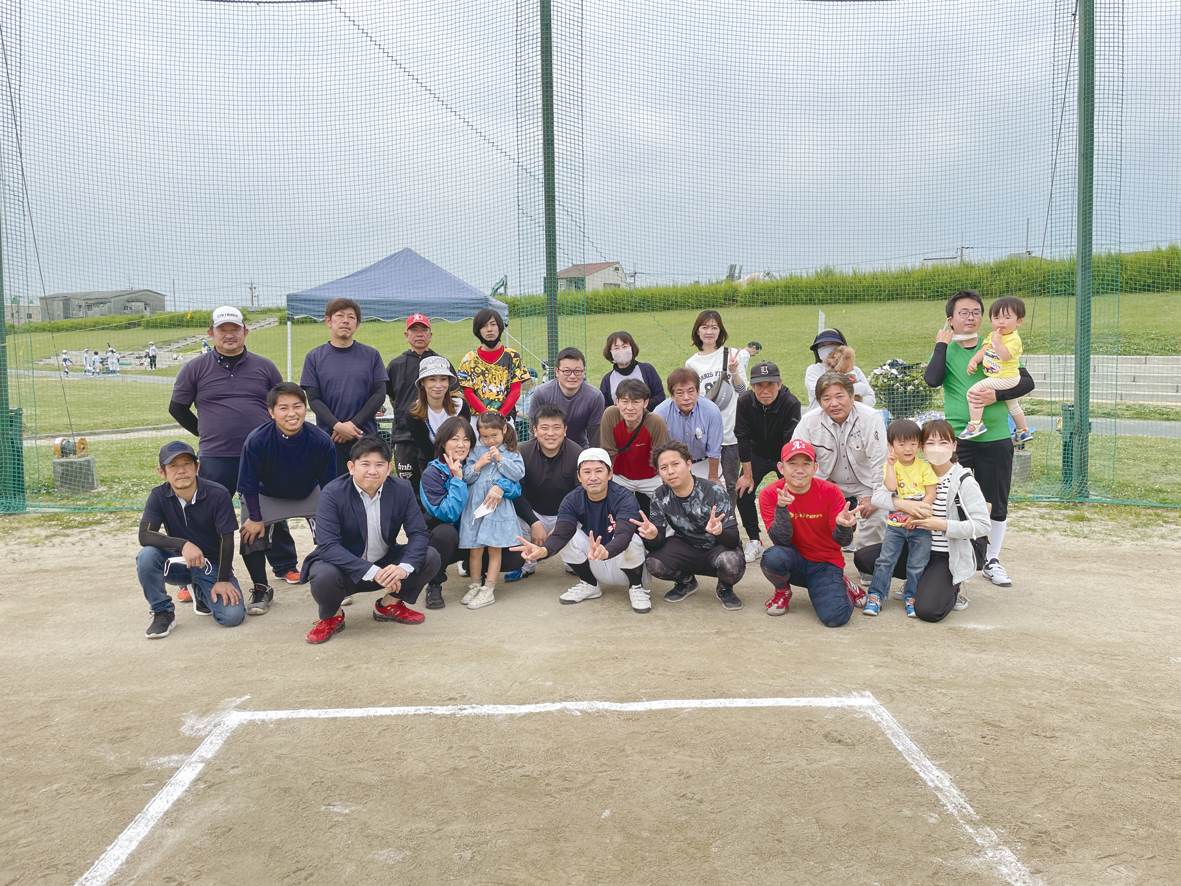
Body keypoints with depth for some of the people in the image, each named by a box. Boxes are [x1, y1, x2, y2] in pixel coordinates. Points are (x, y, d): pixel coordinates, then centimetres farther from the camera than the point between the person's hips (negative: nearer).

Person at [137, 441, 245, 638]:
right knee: (146, 555, -30)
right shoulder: (159, 496, -11)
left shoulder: (218, 494, -17)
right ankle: (163, 612, -7)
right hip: (178, 564, 1)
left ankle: (202, 593, 14)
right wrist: (183, 545, -37)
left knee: (232, 616, -22)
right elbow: (145, 536, -22)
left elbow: (226, 539, -12)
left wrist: (222, 581, -14)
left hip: (212, 565, -1)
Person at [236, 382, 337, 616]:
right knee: (252, 534, -15)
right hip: (266, 497, 0)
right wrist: (255, 518, -12)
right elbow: (248, 485, -18)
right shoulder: (256, 441, -32)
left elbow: (328, 485, -14)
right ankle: (261, 590, 9)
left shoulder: (321, 441, -29)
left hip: (309, 495, 1)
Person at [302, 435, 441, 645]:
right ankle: (332, 616, 2)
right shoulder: (332, 494, -19)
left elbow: (419, 533, -13)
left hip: (385, 565, 4)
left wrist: (404, 568, -34)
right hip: (344, 568, -3)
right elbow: (328, 546, -29)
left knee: (430, 557, -16)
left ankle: (390, 604, 10)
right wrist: (372, 572, -39)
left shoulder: (402, 489, -8)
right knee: (324, 576, -36)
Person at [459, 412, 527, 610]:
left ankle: (489, 589, 5)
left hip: (498, 506, -2)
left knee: (494, 548, 0)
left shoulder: (511, 453, 6)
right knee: (475, 548, 6)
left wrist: (501, 459, -12)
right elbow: (465, 477, 5)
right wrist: (478, 465, -10)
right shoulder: (476, 452, 9)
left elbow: (518, 474, -7)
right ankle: (475, 585, 19)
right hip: (475, 505, 2)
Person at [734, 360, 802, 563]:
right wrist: (748, 474, -16)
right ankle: (754, 541, 3)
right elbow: (743, 438, -17)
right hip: (757, 454, 2)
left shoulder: (791, 403, -28)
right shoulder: (745, 401, -21)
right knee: (743, 492, -12)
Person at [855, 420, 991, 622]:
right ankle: (919, 579, 11)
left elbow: (981, 525, -17)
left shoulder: (964, 481, -12)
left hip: (947, 557, -5)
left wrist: (942, 525, -25)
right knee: (862, 558, -8)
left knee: (928, 610, -26)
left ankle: (952, 587, 10)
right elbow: (879, 495, -8)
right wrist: (904, 504, -27)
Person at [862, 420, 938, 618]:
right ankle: (876, 595, 10)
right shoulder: (890, 466, -1)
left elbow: (931, 494, -6)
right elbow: (890, 487, -20)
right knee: (885, 560, 1)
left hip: (919, 525, 0)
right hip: (895, 524, 0)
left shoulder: (923, 466, -2)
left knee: (917, 564, 6)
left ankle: (911, 596, 20)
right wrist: (890, 464, -18)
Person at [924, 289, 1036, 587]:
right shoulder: (945, 350, 4)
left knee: (997, 504, 8)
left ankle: (992, 561, 25)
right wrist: (942, 344, -8)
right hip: (956, 437, -1)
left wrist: (997, 395, -14)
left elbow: (1027, 382, 1)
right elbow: (932, 379, -16)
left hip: (996, 438, 1)